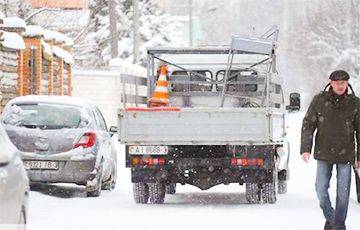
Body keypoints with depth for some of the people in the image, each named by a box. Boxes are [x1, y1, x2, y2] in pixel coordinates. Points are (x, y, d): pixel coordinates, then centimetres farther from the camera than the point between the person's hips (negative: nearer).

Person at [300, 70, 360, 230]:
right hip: (323, 154, 1)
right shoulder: (319, 101, -2)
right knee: (321, 189, 1)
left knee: (343, 193, 1)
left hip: (345, 155, -1)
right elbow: (308, 125, 0)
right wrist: (305, 148, -9)